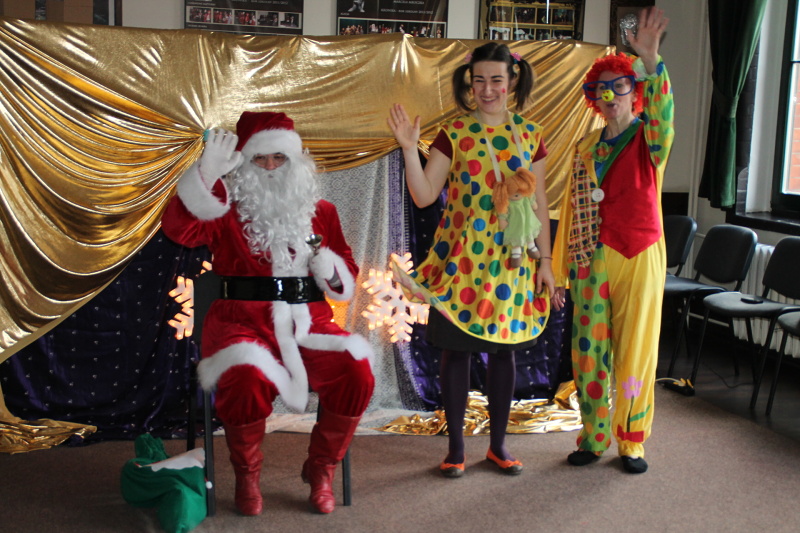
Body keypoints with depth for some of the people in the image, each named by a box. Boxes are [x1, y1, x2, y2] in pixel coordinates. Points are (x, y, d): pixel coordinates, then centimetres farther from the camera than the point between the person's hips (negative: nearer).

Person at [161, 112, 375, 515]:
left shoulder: (321, 212, 15)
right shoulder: (226, 210, 6)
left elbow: (347, 281, 17)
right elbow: (177, 228, -15)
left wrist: (329, 265, -6)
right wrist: (207, 174, -26)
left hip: (307, 324, 3)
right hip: (243, 324, -2)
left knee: (356, 373, -24)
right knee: (245, 381, -34)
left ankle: (320, 470, 3)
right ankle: (247, 477, -2)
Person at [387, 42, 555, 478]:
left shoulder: (530, 135, 5)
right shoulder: (453, 133, -2)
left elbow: (539, 204, 7)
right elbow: (424, 196, -9)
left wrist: (545, 260, 4)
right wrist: (409, 148, -21)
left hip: (512, 261, 2)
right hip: (461, 258, -2)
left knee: (504, 349, 10)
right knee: (456, 349, 3)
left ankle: (498, 443, 25)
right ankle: (455, 446, 16)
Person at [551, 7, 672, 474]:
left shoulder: (648, 141, -2)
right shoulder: (587, 148, 10)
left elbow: (662, 114, -27)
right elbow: (572, 211, 10)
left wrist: (651, 61, -44)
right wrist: (560, 274, 8)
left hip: (641, 258, -3)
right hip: (592, 260, 4)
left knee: (636, 351, 3)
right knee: (589, 350, 6)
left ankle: (632, 441, 17)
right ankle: (594, 437, 20)